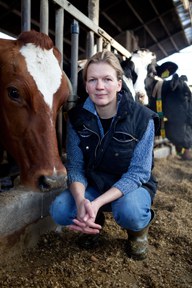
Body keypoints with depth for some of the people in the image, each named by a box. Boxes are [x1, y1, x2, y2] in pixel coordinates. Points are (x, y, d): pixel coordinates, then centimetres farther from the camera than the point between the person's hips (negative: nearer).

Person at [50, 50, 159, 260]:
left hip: (132, 187, -2)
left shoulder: (143, 119, -19)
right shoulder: (77, 117, -9)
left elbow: (137, 173, -21)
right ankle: (96, 222, 11)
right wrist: (81, 201, -33)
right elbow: (75, 166, -10)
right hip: (94, 186, 3)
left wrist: (97, 203, -34)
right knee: (59, 210, -23)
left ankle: (138, 230, 3)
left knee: (129, 211, -36)